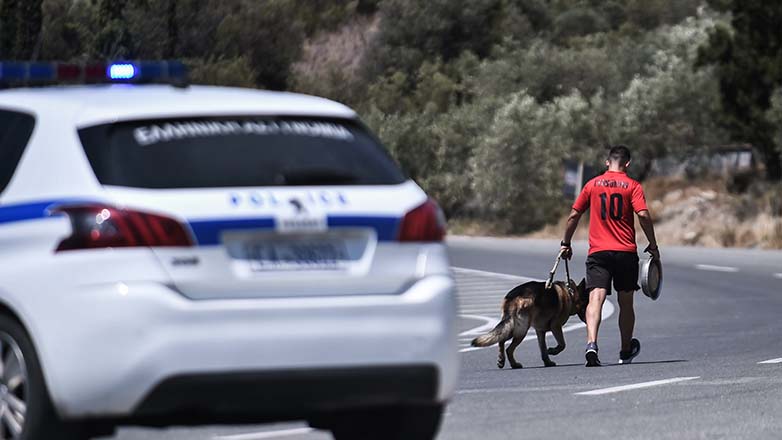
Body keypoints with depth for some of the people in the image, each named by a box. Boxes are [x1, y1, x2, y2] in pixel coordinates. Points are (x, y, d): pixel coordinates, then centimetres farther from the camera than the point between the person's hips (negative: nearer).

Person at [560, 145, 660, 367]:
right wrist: (653, 245, -1)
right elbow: (643, 215, -11)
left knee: (596, 298, -12)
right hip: (626, 252, 0)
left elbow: (574, 216, 10)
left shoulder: (592, 185, 8)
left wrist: (566, 244, 21)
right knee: (626, 303, 15)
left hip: (598, 252, 0)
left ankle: (591, 343, -35)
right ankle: (626, 351, 29)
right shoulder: (632, 186, 1)